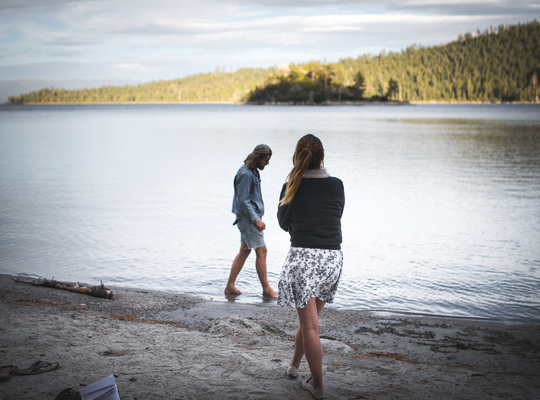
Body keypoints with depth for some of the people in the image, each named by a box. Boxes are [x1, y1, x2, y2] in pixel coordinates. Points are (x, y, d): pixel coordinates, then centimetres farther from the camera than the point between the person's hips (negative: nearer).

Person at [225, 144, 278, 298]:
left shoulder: (253, 172, 13)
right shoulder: (245, 174, -18)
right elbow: (243, 201, -21)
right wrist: (256, 219, -19)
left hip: (251, 218, 10)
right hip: (248, 219, -10)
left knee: (244, 251, 12)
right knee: (261, 251, -6)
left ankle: (230, 286, 17)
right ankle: (266, 289, 2)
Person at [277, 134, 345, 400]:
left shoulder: (292, 188, -2)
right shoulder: (337, 186, 4)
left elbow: (284, 224, 10)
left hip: (303, 258, -4)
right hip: (333, 258, 4)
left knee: (310, 325, 3)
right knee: (309, 318, 20)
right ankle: (294, 365, 39)